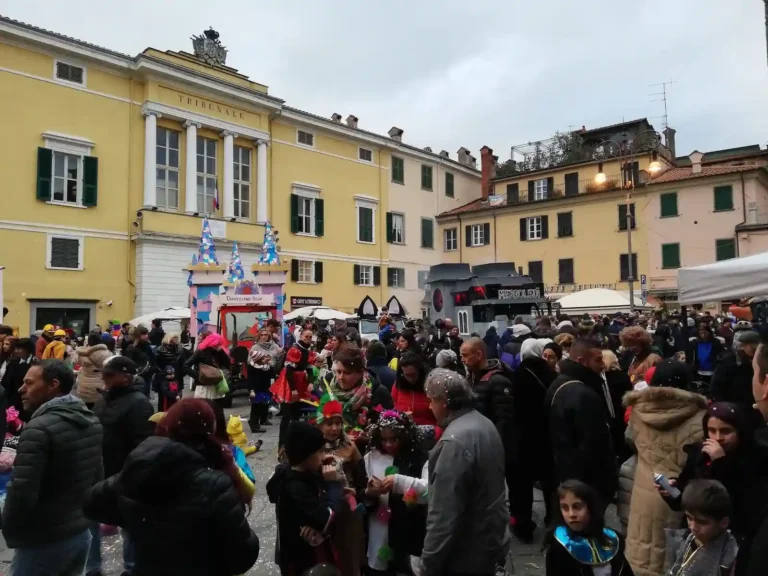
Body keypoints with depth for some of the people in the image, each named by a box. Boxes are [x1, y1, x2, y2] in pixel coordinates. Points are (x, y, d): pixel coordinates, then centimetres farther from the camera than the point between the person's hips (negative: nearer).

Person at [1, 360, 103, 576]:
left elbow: (21, 493, -23)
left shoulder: (39, 429, -21)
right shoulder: (92, 422, 5)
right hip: (82, 532, 7)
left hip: (44, 542, -7)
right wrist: (82, 515, 17)